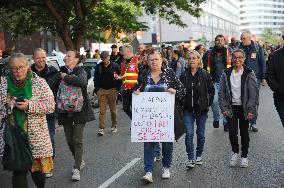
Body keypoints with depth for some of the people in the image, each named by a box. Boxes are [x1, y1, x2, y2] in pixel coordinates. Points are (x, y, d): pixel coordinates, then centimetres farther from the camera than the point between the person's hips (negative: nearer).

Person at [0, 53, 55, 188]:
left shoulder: (39, 82, -1)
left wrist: (30, 106, -17)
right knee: (18, 171, 4)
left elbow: (51, 105, -6)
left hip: (37, 135, -1)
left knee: (37, 169, 8)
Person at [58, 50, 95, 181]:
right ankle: (80, 162, 30)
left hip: (79, 110, -5)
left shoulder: (81, 71, -8)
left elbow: (82, 81, -31)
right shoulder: (62, 71, 6)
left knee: (77, 140, -5)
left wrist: (66, 78, -22)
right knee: (69, 140, 10)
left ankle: (77, 169, 2)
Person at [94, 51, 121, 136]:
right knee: (102, 110, -3)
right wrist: (97, 90, 2)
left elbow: (119, 77, 1)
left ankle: (114, 125, 24)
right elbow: (96, 79, 10)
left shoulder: (114, 66, -1)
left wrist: (117, 89, -8)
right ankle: (101, 128, -3)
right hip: (102, 90, 1)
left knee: (113, 109, 9)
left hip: (112, 90, -1)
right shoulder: (98, 67, 6)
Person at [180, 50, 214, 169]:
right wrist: (181, 105, -1)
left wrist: (208, 103, -1)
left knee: (201, 134, 11)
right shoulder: (184, 75, 0)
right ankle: (191, 159, -2)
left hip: (202, 109, 0)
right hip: (188, 110, 0)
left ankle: (199, 156, 29)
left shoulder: (204, 74, -2)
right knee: (189, 134, -7)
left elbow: (211, 90, 5)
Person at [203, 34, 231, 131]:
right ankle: (216, 119, 19)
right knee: (214, 101, -6)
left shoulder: (228, 52, 5)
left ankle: (226, 122, 11)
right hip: (214, 81, 1)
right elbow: (206, 67, 12)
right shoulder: (210, 53, 7)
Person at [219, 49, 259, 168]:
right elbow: (221, 92, 5)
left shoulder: (249, 73, -4)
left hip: (244, 108, -1)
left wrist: (251, 110, -12)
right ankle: (235, 152, 22)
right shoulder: (226, 74, 3)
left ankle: (244, 156, 25)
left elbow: (254, 93, -6)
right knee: (232, 132, -4)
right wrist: (224, 108, -3)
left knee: (244, 132, 8)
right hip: (231, 108, 1)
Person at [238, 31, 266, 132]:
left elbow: (262, 63, 4)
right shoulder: (239, 48, 1)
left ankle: (253, 122, 14)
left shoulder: (258, 48, 1)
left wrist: (263, 77, 0)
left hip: (255, 77, 0)